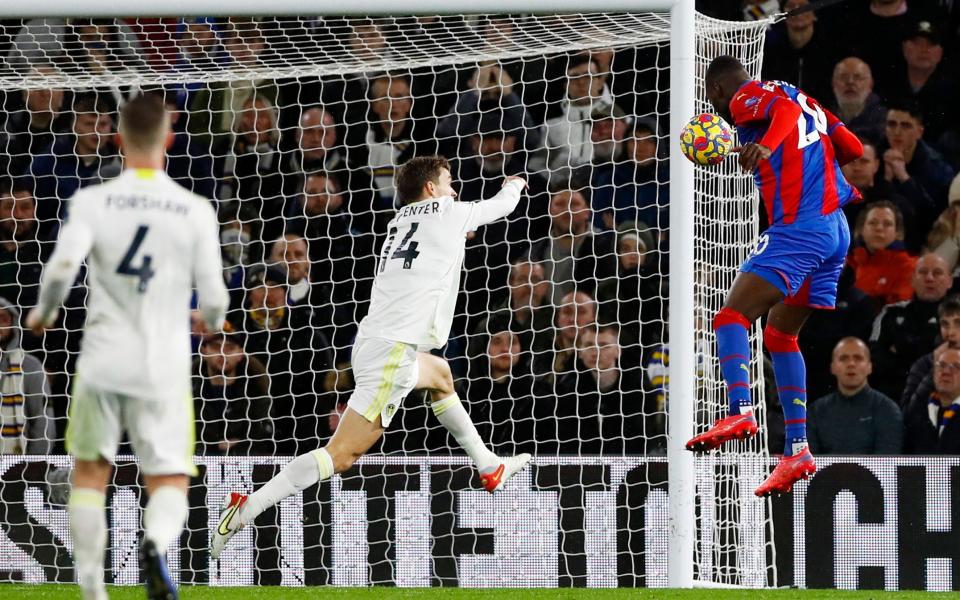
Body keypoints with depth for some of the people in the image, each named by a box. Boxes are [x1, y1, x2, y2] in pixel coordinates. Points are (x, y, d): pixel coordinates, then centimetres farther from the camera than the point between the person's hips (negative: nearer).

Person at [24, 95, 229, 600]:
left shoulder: (92, 201, -4)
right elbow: (213, 298, -2)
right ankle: (156, 542, -28)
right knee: (169, 481, 5)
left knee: (89, 475, 15)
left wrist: (43, 313, 5)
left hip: (102, 363, 0)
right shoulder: (196, 211, -2)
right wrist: (210, 320, 22)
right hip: (164, 368, 0)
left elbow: (61, 268, -15)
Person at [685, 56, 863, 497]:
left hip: (797, 228, -9)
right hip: (837, 230, 9)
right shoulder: (806, 101, 25)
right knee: (780, 333, 18)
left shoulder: (746, 98, 1)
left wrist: (765, 145, -39)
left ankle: (740, 411, -38)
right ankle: (796, 451, 11)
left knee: (731, 318, -15)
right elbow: (853, 148, 22)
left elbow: (785, 108, -21)